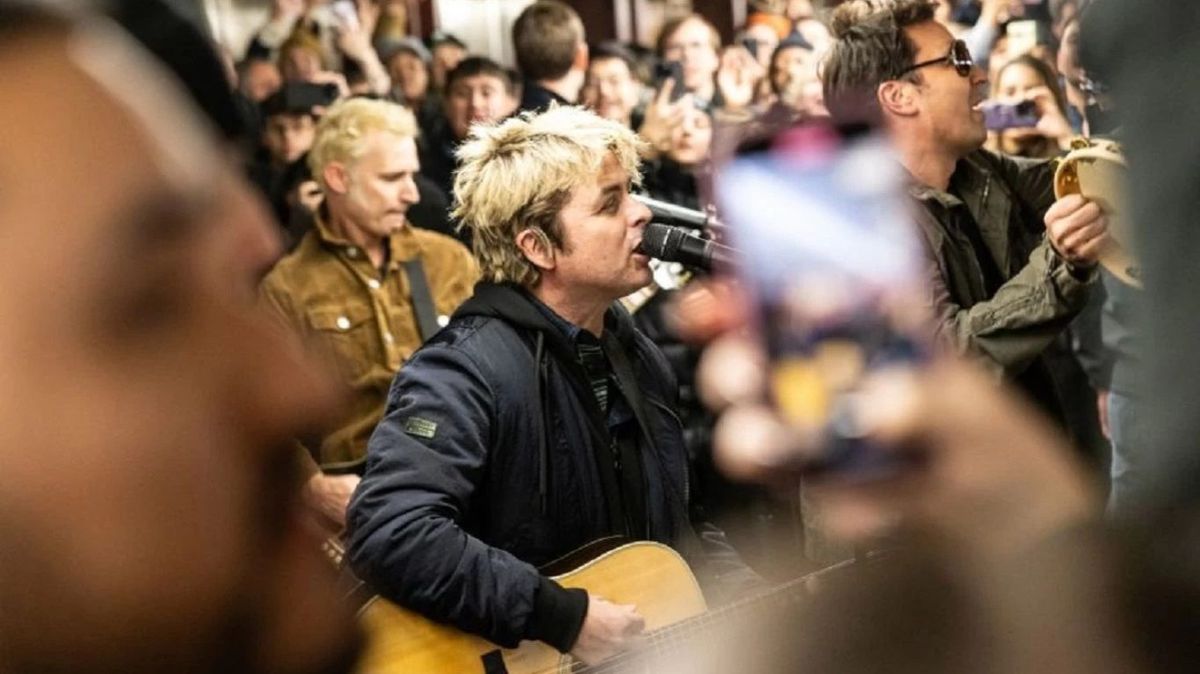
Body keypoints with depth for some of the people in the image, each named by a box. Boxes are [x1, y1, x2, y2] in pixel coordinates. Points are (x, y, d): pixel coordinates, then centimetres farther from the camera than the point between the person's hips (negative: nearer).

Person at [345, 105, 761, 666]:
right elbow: (389, 535, -32)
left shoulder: (637, 355, 8)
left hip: (643, 648, 7)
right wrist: (567, 619, -26)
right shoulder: (465, 371, -19)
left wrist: (754, 599, 4)